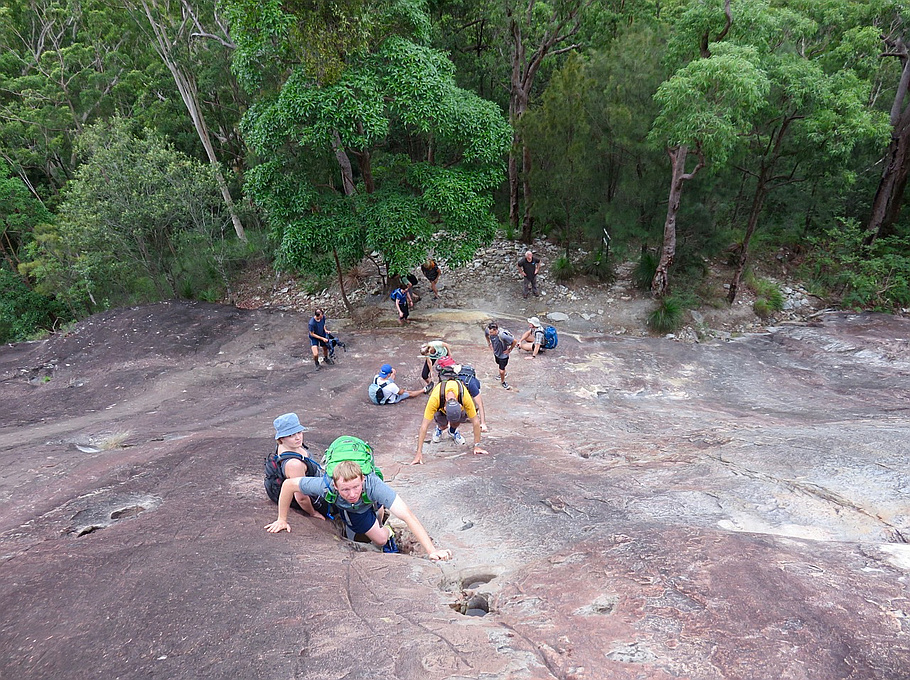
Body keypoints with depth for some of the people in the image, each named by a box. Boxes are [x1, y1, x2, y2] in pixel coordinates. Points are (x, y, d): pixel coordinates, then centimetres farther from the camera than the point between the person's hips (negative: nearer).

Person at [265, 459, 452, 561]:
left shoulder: (372, 485, -48)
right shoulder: (326, 485, -44)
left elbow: (407, 516, -52)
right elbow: (289, 484, -26)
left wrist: (432, 551, -57)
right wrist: (281, 520, -15)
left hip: (368, 503, 0)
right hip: (341, 506, 0)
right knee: (380, 538, -2)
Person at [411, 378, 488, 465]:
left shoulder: (465, 397, -42)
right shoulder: (434, 399, -45)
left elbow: (476, 422, -33)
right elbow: (424, 426, -41)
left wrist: (477, 446, -31)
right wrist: (419, 453, -41)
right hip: (440, 404, -1)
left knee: (463, 416, -24)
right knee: (443, 424, -20)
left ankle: (453, 430, 8)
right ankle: (439, 429, 16)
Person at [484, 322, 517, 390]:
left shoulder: (502, 336, -42)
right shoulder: (488, 331, -24)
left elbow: (515, 341, -31)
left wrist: (509, 350, -18)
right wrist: (489, 344, 5)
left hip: (503, 354, -6)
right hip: (496, 352, 6)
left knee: (501, 370, 1)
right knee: (499, 364, 31)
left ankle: (503, 382, 32)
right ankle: (503, 374, 63)